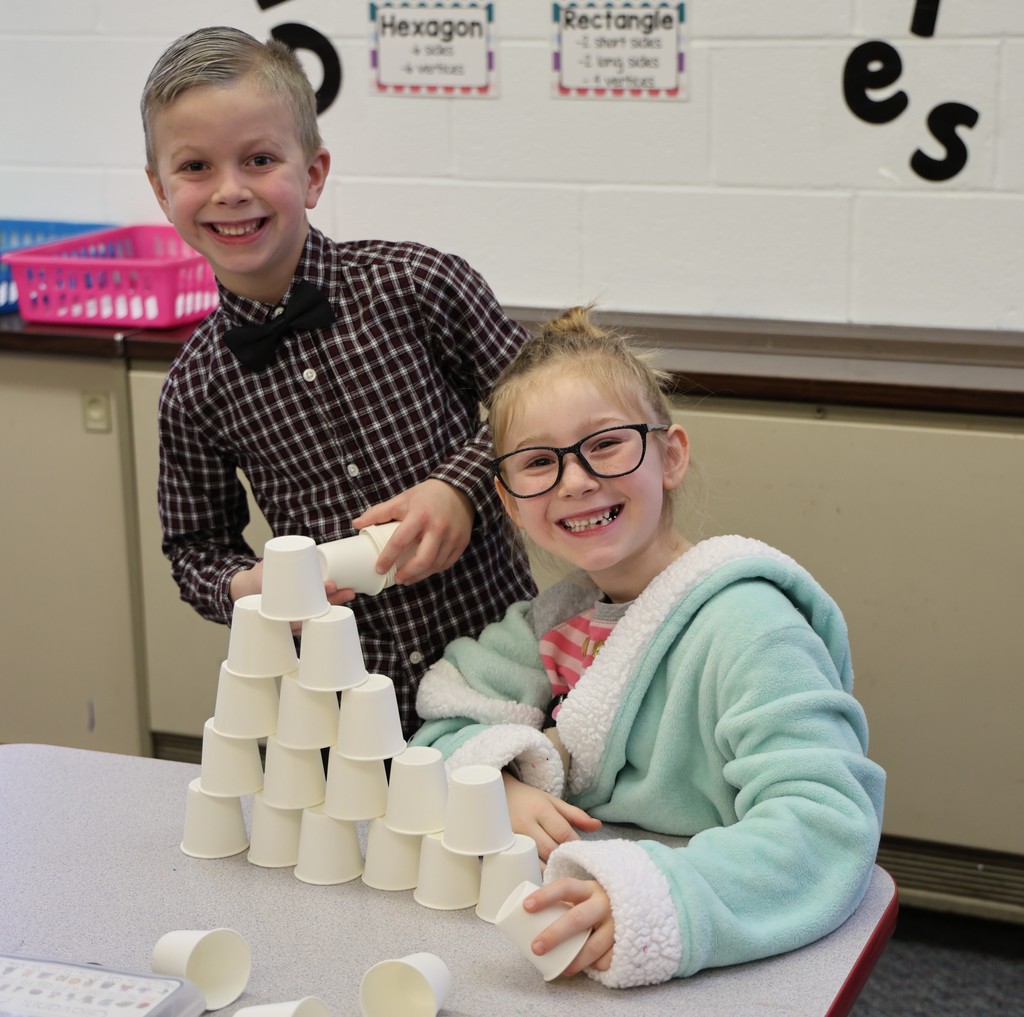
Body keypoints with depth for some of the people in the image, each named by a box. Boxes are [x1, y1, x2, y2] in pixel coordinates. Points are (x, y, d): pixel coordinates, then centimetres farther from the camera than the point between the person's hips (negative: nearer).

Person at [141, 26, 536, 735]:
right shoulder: (197, 385, -3)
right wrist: (247, 589, -10)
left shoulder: (414, 283, -10)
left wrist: (462, 486, -16)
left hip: (498, 650, -1)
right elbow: (197, 543, 10)